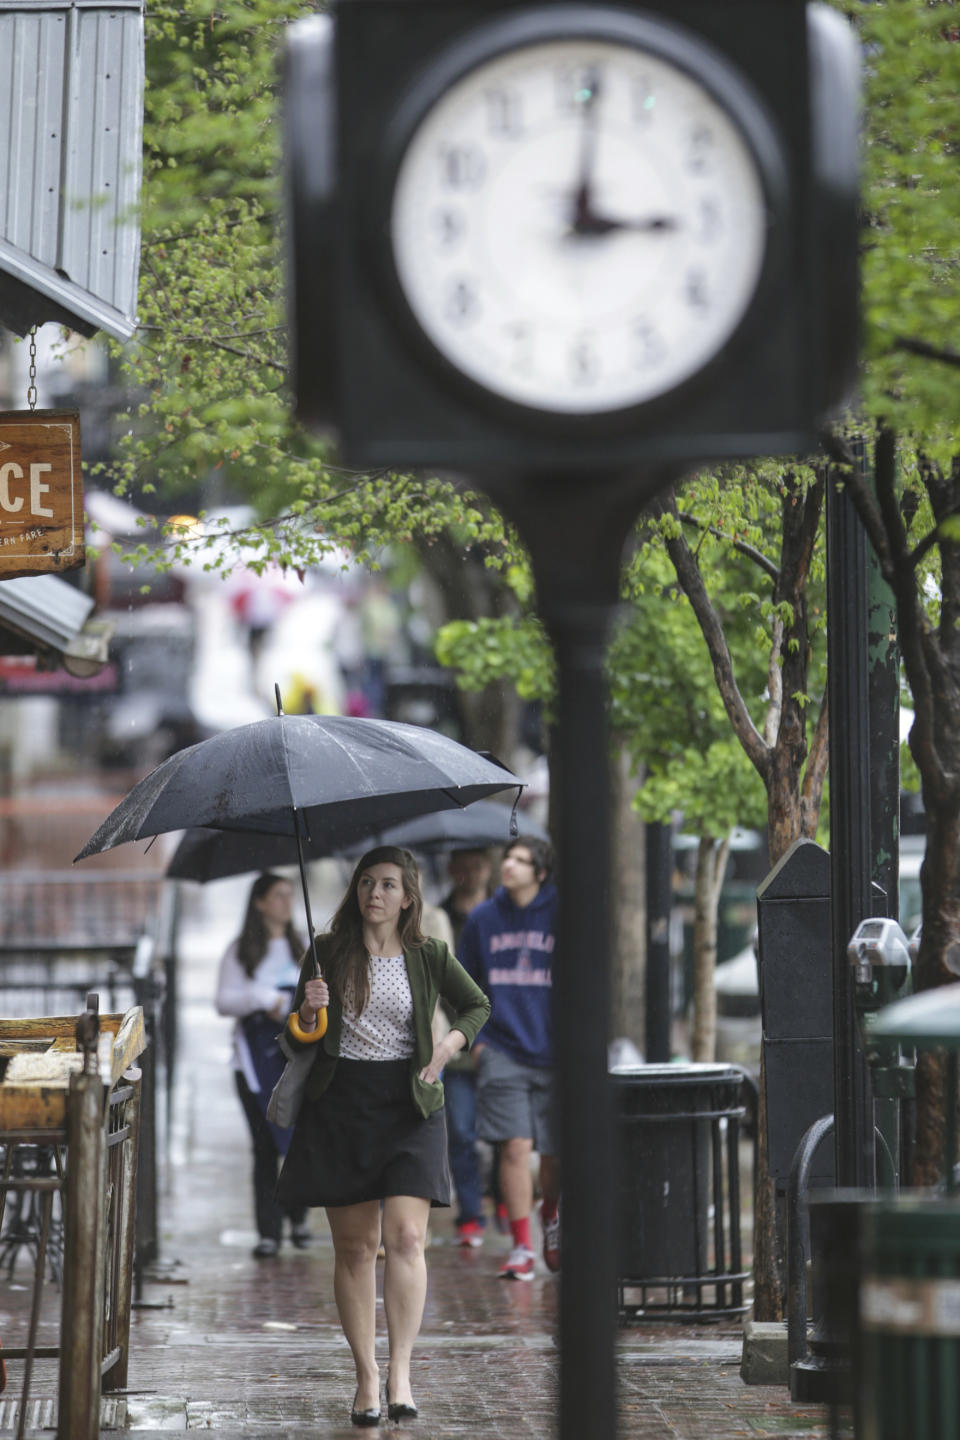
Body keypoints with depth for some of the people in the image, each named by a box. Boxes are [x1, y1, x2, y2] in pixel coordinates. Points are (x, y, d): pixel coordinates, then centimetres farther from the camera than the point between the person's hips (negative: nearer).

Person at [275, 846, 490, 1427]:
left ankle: (401, 1371, -14)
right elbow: (295, 1042, 7)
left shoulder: (430, 957, 4)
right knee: (354, 1245, 3)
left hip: (408, 1103, -1)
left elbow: (478, 1006, 19)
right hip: (339, 1105, 1)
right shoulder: (328, 954, 4)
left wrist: (453, 1041, 0)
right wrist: (308, 1015, -15)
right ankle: (366, 1376, 10)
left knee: (405, 1236, -14)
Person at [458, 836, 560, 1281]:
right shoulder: (482, 918, 5)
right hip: (503, 1054, 1)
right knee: (515, 1148, -9)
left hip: (553, 1054, -1)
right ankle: (521, 1247, -1)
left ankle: (550, 1213, 37)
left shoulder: (560, 915, -3)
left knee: (554, 1153, 5)